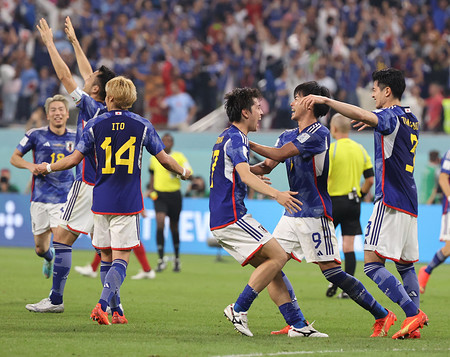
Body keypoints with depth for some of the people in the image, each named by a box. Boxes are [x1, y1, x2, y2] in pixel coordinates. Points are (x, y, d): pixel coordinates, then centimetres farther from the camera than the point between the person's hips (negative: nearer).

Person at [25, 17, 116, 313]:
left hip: (87, 186, -8)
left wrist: (49, 41, -2)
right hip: (104, 186, 8)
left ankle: (56, 299, -4)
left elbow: (65, 76, -10)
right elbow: (87, 73, 24)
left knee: (62, 238, -4)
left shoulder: (91, 108, -12)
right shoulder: (106, 111, 10)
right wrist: (74, 40, 32)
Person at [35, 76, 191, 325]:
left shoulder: (95, 125, -1)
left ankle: (116, 312, 12)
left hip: (101, 201, 1)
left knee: (106, 257, 12)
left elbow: (75, 159, 0)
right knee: (120, 260, -3)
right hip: (129, 203, -1)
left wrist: (48, 168, 18)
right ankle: (102, 304, -22)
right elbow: (164, 159, 4)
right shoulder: (142, 125, 0)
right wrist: (182, 172, 25)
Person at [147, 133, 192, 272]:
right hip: (159, 195, 1)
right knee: (160, 223, -19)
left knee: (174, 227, 10)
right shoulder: (154, 158, 6)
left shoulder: (179, 157, -1)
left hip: (174, 195, -1)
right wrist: (151, 189, 12)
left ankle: (177, 259, 29)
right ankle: (161, 260, -18)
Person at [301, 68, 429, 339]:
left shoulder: (392, 116, -10)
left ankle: (414, 313, -20)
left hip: (390, 202, -9)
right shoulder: (411, 119, 17)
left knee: (372, 264, -12)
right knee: (406, 265, 13)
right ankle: (415, 326, 6)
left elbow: (361, 115, -29)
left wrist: (325, 100, -26)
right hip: (409, 205, 9)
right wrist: (375, 125, 31)